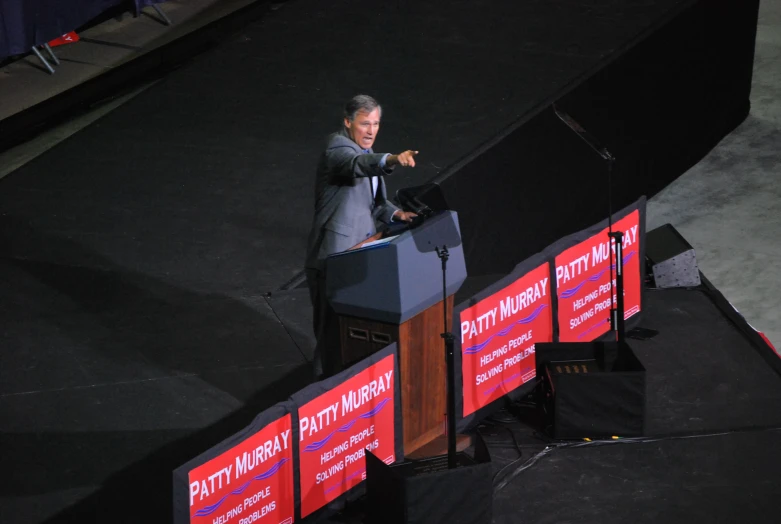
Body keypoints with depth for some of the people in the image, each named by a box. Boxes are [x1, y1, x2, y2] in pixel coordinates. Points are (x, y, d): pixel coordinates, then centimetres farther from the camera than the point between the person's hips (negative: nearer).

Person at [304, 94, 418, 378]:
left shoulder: (366, 151, 15)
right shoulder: (337, 147, -14)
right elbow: (356, 163, -38)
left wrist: (394, 213, 3)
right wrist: (392, 160, -56)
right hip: (333, 258, -9)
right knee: (333, 330, -6)